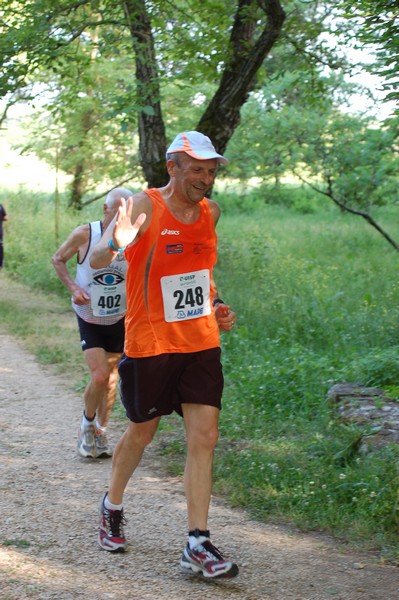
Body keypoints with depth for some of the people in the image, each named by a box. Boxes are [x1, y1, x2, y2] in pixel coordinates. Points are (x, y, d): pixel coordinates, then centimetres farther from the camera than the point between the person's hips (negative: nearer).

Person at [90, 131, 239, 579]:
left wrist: (215, 305, 10)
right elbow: (95, 261, -23)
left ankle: (197, 546, -3)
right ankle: (112, 505, 40)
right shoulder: (145, 207, -12)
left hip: (201, 342, 5)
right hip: (150, 342, -4)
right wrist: (116, 244, -45)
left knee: (204, 437, -5)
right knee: (141, 432, 11)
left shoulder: (210, 212, 7)